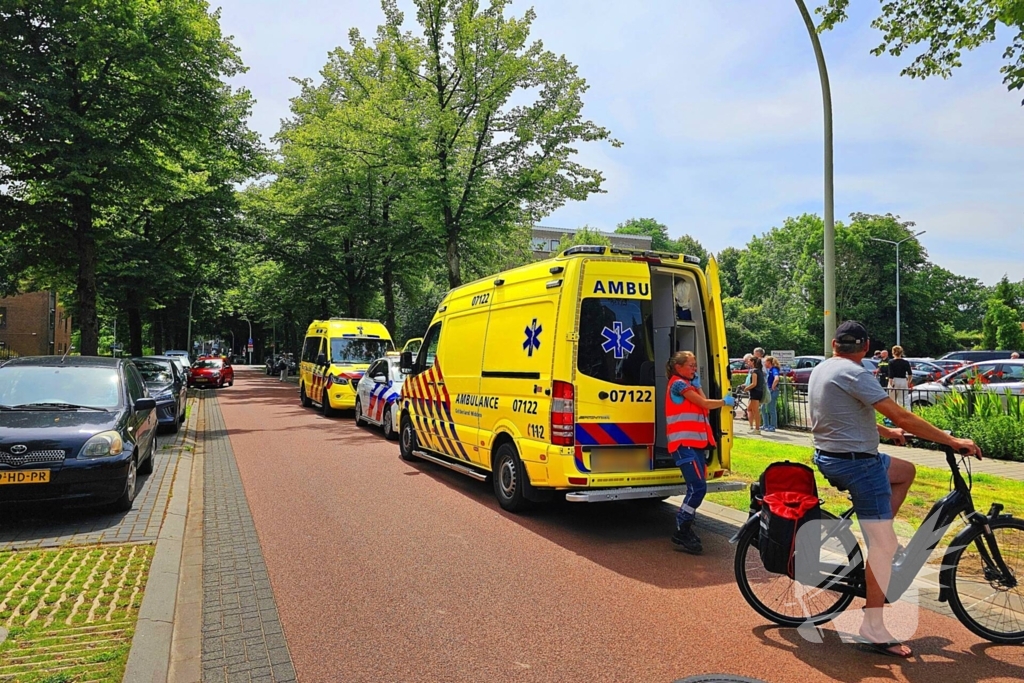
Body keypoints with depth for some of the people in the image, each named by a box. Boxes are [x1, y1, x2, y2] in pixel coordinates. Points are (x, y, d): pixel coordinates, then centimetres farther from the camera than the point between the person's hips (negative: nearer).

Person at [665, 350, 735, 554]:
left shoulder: (688, 384, 23)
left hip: (695, 444, 10)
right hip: (684, 444, -10)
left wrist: (697, 385, 10)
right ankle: (681, 534, -8)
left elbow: (703, 404, 12)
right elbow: (705, 404, -9)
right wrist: (725, 401, 6)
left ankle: (684, 529, 16)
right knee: (698, 487, -15)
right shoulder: (678, 383, -7)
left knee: (696, 488, 7)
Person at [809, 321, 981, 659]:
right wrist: (951, 440, -12)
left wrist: (886, 432, 30)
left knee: (906, 471, 28)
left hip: (828, 457, 10)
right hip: (856, 463, -10)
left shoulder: (821, 370, 11)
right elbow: (901, 417, -20)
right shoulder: (853, 373, -18)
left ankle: (878, 532, 22)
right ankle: (874, 631, 0)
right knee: (885, 546, -5)